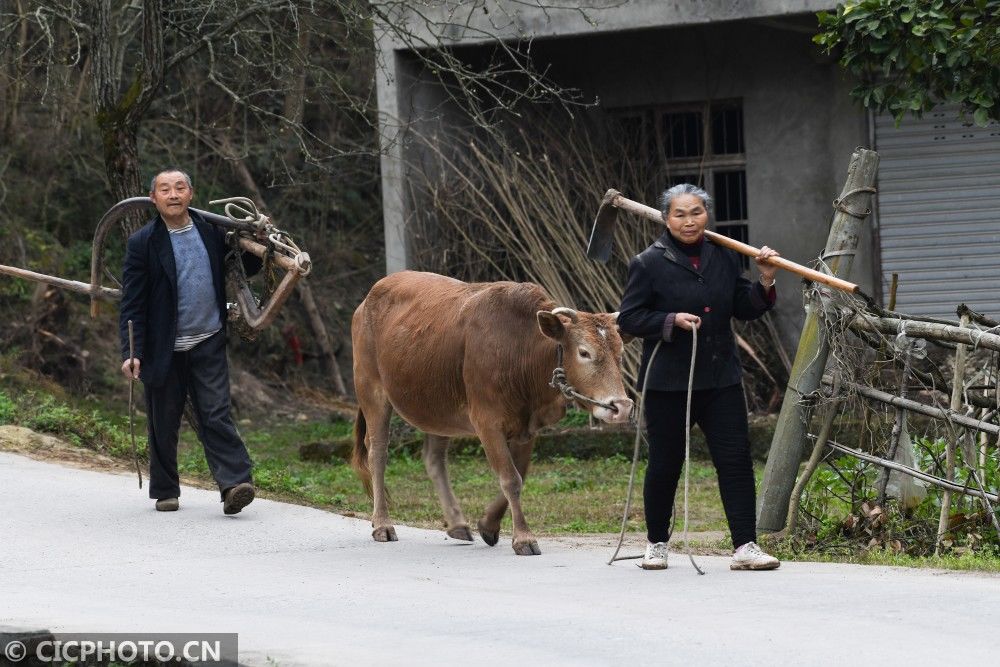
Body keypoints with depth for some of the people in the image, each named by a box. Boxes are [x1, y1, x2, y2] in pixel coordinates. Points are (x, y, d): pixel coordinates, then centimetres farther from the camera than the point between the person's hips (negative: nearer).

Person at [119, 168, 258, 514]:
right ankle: (164, 490, 22)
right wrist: (131, 353, -15)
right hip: (164, 350, -1)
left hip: (208, 344, 1)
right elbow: (132, 304, -6)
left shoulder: (211, 232, 6)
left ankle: (235, 483, -17)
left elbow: (245, 268, 18)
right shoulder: (142, 243, -4)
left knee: (216, 415, -8)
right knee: (163, 424, 8)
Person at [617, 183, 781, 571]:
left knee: (736, 458, -5)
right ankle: (656, 544, 23)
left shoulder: (724, 259, 9)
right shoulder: (649, 264, -4)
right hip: (668, 381, -3)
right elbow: (628, 319, -4)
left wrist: (764, 282, -2)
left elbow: (744, 309, 15)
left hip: (719, 378, 3)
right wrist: (672, 320, -17)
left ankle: (745, 546, -4)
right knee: (665, 464, 5)